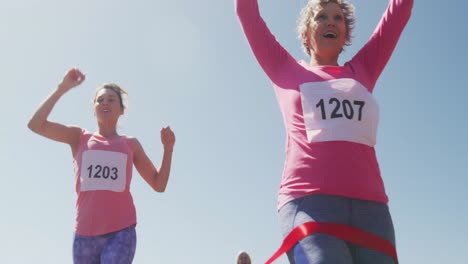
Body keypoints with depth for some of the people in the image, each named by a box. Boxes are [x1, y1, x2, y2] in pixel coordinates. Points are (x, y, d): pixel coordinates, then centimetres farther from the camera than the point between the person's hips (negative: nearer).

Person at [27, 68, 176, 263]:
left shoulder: (130, 143, 14)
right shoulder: (79, 137, 14)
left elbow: (159, 185, 14)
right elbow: (35, 125, 0)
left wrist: (168, 147, 2)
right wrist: (63, 88, 0)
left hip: (121, 232, -1)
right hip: (85, 234, 2)